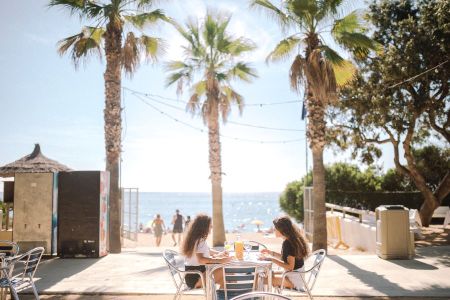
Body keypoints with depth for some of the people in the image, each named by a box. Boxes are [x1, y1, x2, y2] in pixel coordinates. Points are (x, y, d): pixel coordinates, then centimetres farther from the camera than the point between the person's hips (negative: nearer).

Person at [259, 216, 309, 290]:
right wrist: (271, 253, 13)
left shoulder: (289, 243, -21)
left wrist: (271, 259, -22)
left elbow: (290, 267, -24)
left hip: (295, 280, -10)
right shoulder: (287, 241, 7)